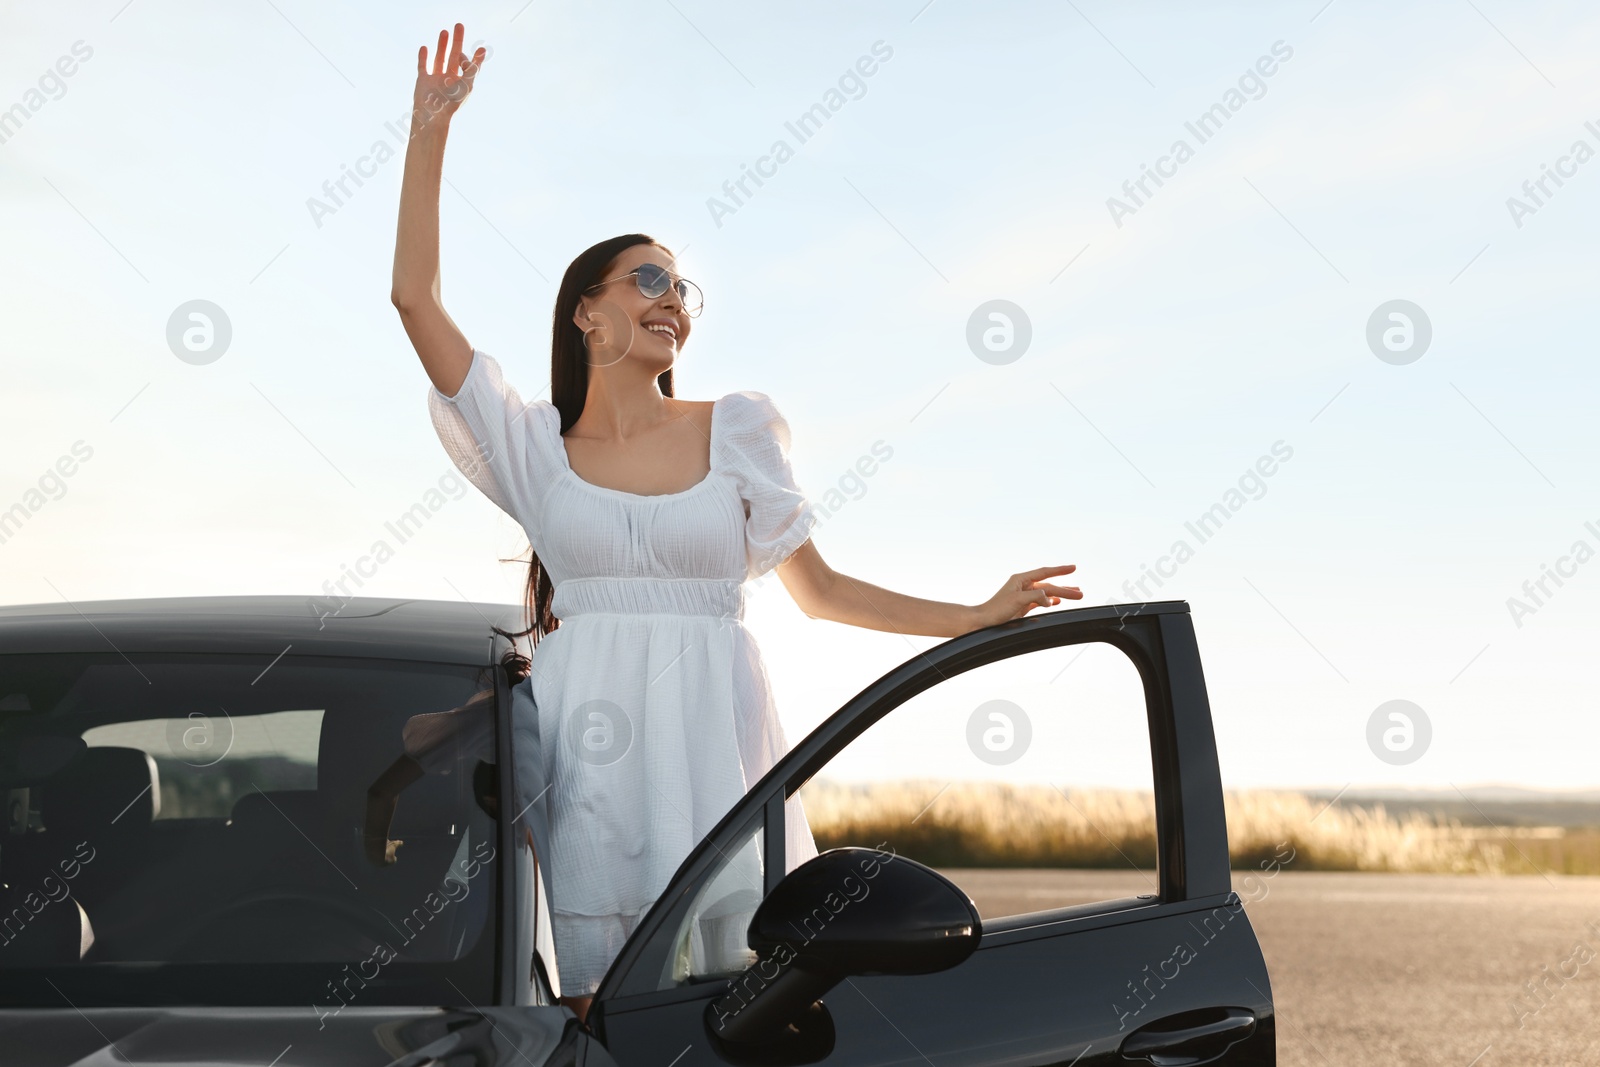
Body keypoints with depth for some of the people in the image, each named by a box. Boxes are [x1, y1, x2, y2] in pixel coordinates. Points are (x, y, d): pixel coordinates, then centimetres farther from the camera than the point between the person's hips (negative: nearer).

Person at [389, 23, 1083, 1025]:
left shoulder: (736, 431, 10)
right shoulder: (537, 447, 8)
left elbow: (820, 590, 14)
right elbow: (415, 296, 3)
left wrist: (980, 617, 8)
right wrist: (431, 131, 4)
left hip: (711, 740, 0)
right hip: (586, 744, 0)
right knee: (590, 1002, -5)